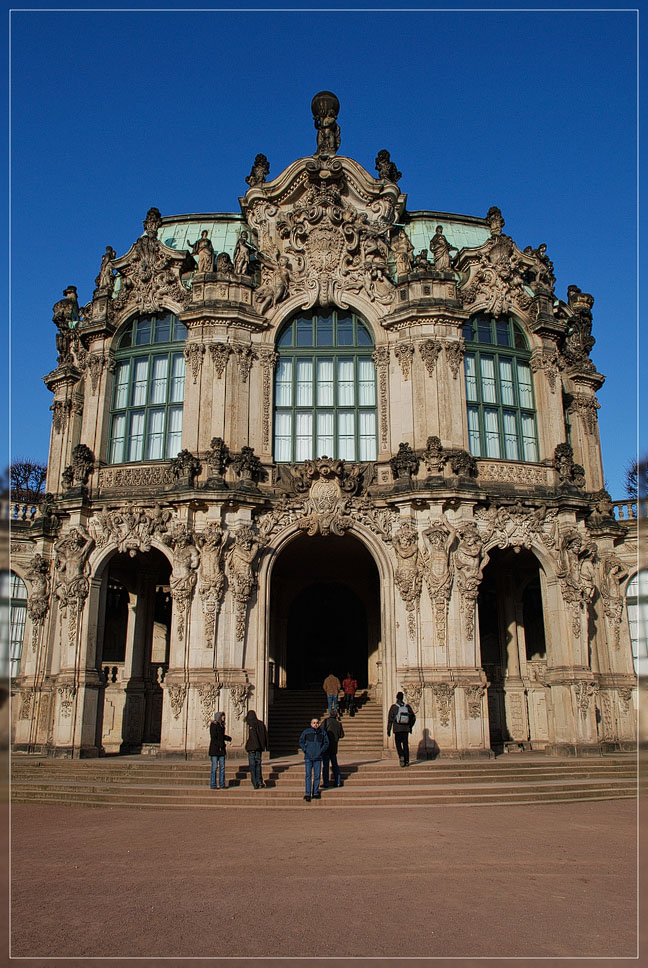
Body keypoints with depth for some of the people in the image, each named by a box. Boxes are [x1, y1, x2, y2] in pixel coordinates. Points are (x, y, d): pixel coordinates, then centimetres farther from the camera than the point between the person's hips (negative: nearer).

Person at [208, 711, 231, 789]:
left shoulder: (221, 725, 13)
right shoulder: (213, 725, -11)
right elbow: (213, 738, -16)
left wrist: (228, 738, 13)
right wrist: (220, 745, -21)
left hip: (221, 749, 8)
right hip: (214, 749, -8)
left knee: (222, 767, 7)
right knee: (215, 767, -4)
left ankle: (222, 784, 13)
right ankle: (213, 785, 3)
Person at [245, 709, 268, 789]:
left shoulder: (250, 724, -10)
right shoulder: (261, 723, 10)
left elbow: (253, 735, -22)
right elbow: (265, 734, 12)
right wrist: (266, 746, 15)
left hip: (252, 747, -6)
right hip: (259, 748, 6)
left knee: (252, 766, 1)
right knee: (258, 764, 15)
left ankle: (255, 784, 0)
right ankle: (260, 781, 5)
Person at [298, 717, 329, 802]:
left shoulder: (322, 733, 4)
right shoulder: (306, 732, -1)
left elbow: (326, 743, 11)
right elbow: (301, 741, 7)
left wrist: (321, 751, -2)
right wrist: (304, 750, -4)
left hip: (318, 758, 2)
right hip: (308, 757, -2)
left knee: (317, 775, 5)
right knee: (308, 775, -4)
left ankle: (315, 793, 16)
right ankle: (307, 794, 0)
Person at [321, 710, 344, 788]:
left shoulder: (326, 721, -6)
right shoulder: (338, 723, 8)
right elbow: (341, 735, 13)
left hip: (326, 745, -5)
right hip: (334, 747, 5)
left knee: (325, 764, -2)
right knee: (335, 764, 15)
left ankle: (325, 783, -2)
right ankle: (338, 782, 14)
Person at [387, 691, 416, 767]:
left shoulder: (394, 707, -5)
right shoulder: (407, 706, 3)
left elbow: (390, 719, -5)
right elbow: (413, 718, 9)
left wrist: (388, 730, 1)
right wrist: (410, 726, 22)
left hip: (397, 729, -2)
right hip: (406, 729, 2)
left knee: (398, 744, 8)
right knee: (405, 745, 10)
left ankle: (401, 756, -16)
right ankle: (407, 761, 8)